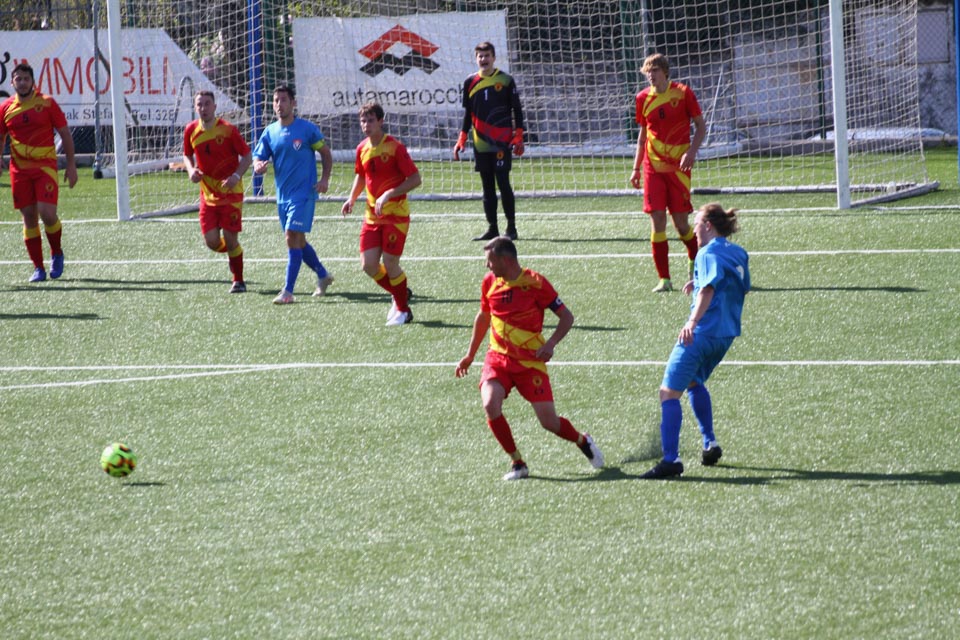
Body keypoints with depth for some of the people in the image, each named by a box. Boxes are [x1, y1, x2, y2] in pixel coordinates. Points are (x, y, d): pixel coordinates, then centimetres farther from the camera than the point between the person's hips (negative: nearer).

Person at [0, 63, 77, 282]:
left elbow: (65, 134, 3)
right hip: (19, 170, 3)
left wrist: (71, 165, -1)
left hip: (45, 167, -3)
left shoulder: (47, 103, -2)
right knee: (29, 218, 1)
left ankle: (57, 253, 12)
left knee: (47, 213, -15)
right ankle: (38, 268, 9)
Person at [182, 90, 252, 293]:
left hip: (231, 192, -4)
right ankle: (233, 253, 34)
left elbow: (247, 156, -7)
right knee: (211, 241, -2)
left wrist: (237, 176, -23)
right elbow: (187, 155, 16)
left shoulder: (228, 130, -13)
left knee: (230, 238, -5)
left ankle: (238, 281, 12)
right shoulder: (191, 131, -1)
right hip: (208, 194, 4)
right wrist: (191, 170, -6)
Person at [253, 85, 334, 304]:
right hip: (283, 195, 6)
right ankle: (323, 276, 34)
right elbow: (258, 159, 5)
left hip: (303, 193, -6)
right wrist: (259, 167, -19)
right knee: (298, 241, 13)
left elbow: (326, 153, 2)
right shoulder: (270, 132, 6)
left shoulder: (307, 128, -7)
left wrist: (325, 179, -10)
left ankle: (288, 291, -15)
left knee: (293, 238, -15)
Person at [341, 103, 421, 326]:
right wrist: (352, 198, 8)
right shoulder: (362, 149, 6)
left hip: (396, 214, -6)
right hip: (372, 215, 6)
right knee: (368, 265, -2)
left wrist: (389, 195, -24)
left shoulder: (395, 147, -14)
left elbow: (415, 179, -15)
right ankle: (400, 294, 24)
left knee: (390, 264, -7)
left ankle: (403, 310, 14)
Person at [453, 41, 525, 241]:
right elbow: (468, 113, 16)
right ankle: (492, 229, 10)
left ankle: (511, 228, 0)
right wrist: (461, 140, 11)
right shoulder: (470, 82, 10)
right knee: (487, 187, 5)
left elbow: (517, 111, 2)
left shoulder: (506, 81, 0)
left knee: (503, 183, -8)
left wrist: (518, 138, -7)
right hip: (481, 143, 4)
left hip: (502, 143, -4)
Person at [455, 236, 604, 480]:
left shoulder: (535, 283, -12)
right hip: (498, 358, 4)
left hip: (530, 361, -4)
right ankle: (518, 464, -8)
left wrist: (550, 344, -22)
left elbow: (567, 317, -7)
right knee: (490, 406, -23)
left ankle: (583, 442, 27)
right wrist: (470, 355, 25)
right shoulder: (490, 282, 2)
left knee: (549, 421, -6)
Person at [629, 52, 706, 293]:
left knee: (680, 221, -1)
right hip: (653, 167, 2)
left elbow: (701, 126, 2)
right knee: (657, 221, -7)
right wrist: (636, 168, 13)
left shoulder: (683, 93, -4)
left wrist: (691, 152, -13)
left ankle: (695, 259, 30)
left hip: (678, 165, -2)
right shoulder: (643, 98, 6)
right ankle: (664, 279, -2)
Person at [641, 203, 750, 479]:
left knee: (669, 392, -10)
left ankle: (671, 459, -21)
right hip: (726, 334, 9)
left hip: (702, 333, -9)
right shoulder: (738, 254, 15)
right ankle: (710, 443, 27)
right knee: (694, 382, 32)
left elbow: (708, 289, -26)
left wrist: (693, 322, -39)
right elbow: (742, 287, 29)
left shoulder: (709, 253, -10)